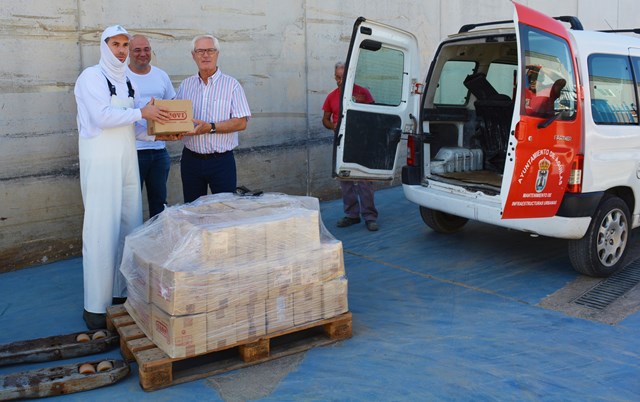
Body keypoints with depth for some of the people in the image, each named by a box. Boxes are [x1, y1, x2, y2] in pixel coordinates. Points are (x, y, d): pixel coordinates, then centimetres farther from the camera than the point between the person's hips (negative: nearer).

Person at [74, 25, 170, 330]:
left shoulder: (126, 81, 17)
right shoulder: (91, 77, -6)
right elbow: (102, 117, -19)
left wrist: (159, 128, 3)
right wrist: (142, 113, -14)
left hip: (126, 159, 8)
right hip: (100, 160, -7)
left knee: (130, 225, 7)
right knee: (101, 230, -8)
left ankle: (122, 291, 18)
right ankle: (95, 306, -1)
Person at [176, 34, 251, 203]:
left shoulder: (231, 84, -3)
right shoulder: (185, 85, 10)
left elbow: (241, 123, -10)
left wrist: (211, 128, -19)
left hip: (221, 160, -3)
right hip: (191, 159, 4)